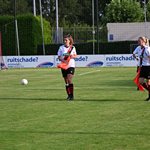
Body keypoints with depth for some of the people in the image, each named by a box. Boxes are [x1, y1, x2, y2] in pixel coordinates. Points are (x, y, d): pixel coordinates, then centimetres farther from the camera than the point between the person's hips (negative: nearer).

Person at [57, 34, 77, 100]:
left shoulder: (72, 47, 3)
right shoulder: (61, 47, 3)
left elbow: (75, 55, 13)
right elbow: (59, 57, 1)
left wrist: (72, 56, -11)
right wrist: (63, 60, -19)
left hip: (71, 66, -2)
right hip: (63, 66, 2)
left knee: (69, 80, -17)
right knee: (66, 82, 7)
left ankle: (71, 95, -16)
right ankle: (69, 95, 17)